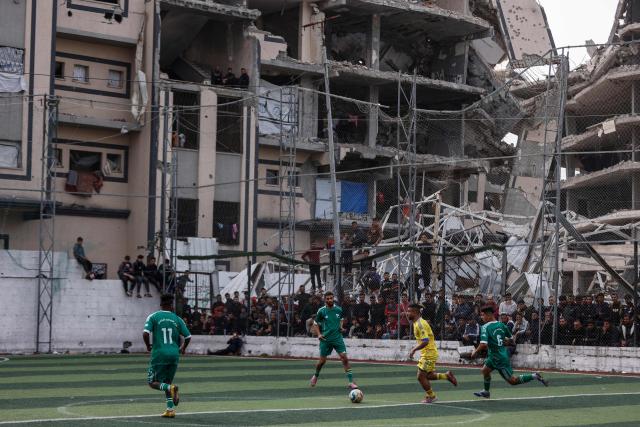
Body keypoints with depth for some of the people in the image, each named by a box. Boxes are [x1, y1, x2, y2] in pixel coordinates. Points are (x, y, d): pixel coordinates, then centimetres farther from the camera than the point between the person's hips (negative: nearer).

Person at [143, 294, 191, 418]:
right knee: (167, 382, 18)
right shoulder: (177, 319, 6)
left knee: (153, 382, 8)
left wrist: (148, 346, 5)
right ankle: (170, 409, 7)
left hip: (159, 354, -3)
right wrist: (183, 348, 25)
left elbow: (145, 333, -14)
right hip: (174, 354, 3)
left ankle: (170, 388, -22)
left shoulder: (153, 317, -1)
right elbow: (188, 337, 5)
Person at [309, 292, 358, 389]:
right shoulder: (321, 311, -4)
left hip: (337, 337, 1)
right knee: (322, 360, 4)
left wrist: (341, 327, 3)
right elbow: (315, 324, 5)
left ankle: (351, 382, -10)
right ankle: (316, 376, 35)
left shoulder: (338, 310, 3)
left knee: (344, 358, -11)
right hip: (325, 339, -1)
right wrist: (319, 334, -10)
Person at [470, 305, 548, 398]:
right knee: (485, 370, 19)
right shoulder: (501, 325, 3)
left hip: (500, 358, -8)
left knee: (512, 381, 1)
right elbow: (510, 338, 13)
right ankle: (486, 392, 32)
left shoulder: (485, 327, -19)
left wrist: (475, 352, -13)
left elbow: (483, 344, -29)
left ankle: (534, 376, -1)